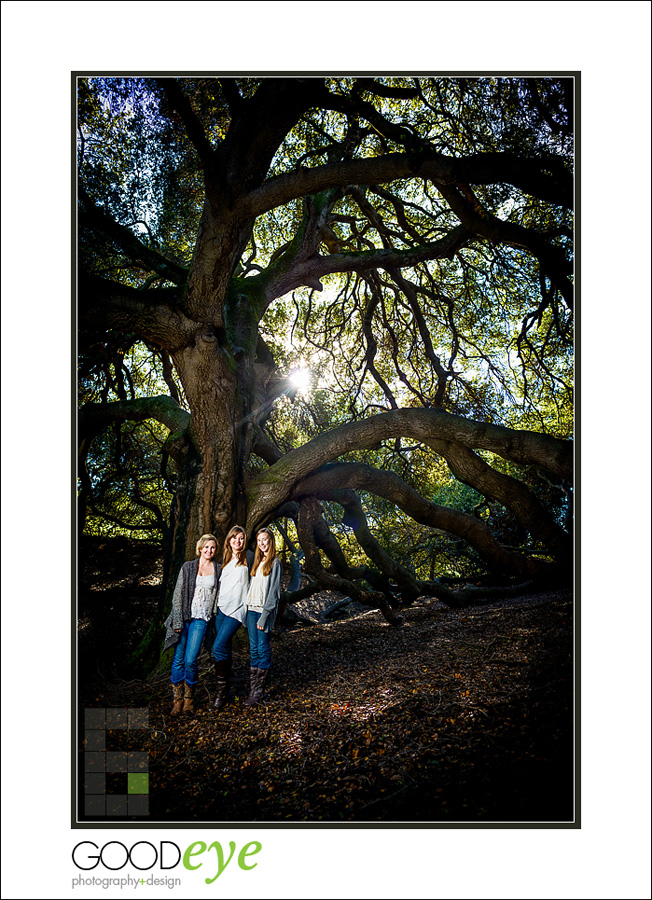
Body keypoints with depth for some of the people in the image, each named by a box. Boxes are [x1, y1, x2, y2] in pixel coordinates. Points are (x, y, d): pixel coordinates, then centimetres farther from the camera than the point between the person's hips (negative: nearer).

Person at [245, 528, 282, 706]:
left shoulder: (275, 562, -5)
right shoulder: (257, 560, 17)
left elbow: (273, 591, -10)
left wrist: (264, 615, -15)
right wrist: (249, 608, 8)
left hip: (265, 610, -7)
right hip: (251, 608, 7)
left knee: (263, 648, -4)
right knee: (253, 649, 6)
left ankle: (258, 692, -2)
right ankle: (252, 690, 8)